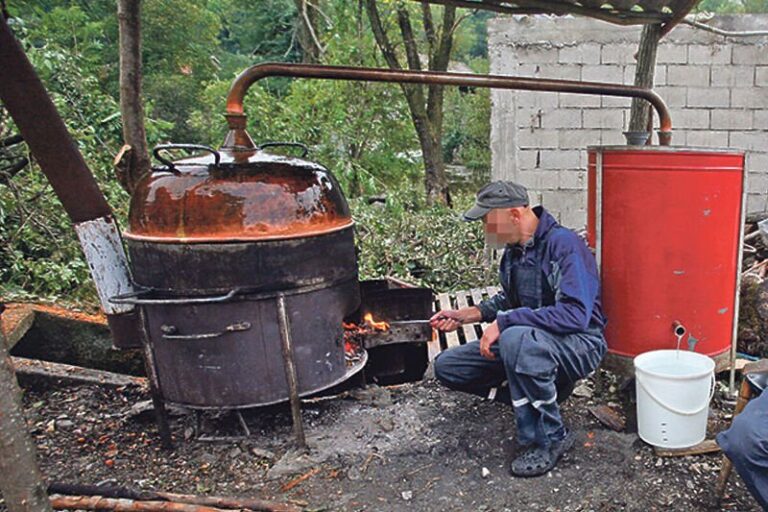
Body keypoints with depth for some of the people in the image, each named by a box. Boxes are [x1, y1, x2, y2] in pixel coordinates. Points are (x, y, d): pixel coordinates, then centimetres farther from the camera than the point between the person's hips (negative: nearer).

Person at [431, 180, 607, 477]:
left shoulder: (563, 244, -21)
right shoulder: (514, 249, 4)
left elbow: (575, 314, -32)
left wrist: (504, 322, -30)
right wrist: (469, 314, 6)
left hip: (580, 345, -8)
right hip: (524, 339, 8)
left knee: (517, 339, -41)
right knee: (447, 366, 1)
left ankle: (549, 439, -20)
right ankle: (534, 400, 5)